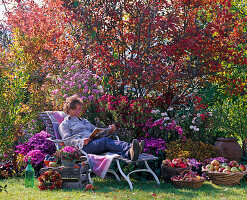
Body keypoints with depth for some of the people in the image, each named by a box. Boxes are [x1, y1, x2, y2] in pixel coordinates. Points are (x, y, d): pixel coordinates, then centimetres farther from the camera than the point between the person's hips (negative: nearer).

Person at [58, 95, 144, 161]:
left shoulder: (84, 121, 37)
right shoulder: (64, 124, 17)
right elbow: (67, 141, 1)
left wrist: (109, 129, 11)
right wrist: (81, 141, -19)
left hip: (95, 142, 6)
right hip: (82, 148, -5)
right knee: (105, 140, -35)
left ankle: (129, 154, -62)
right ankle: (130, 147, -60)